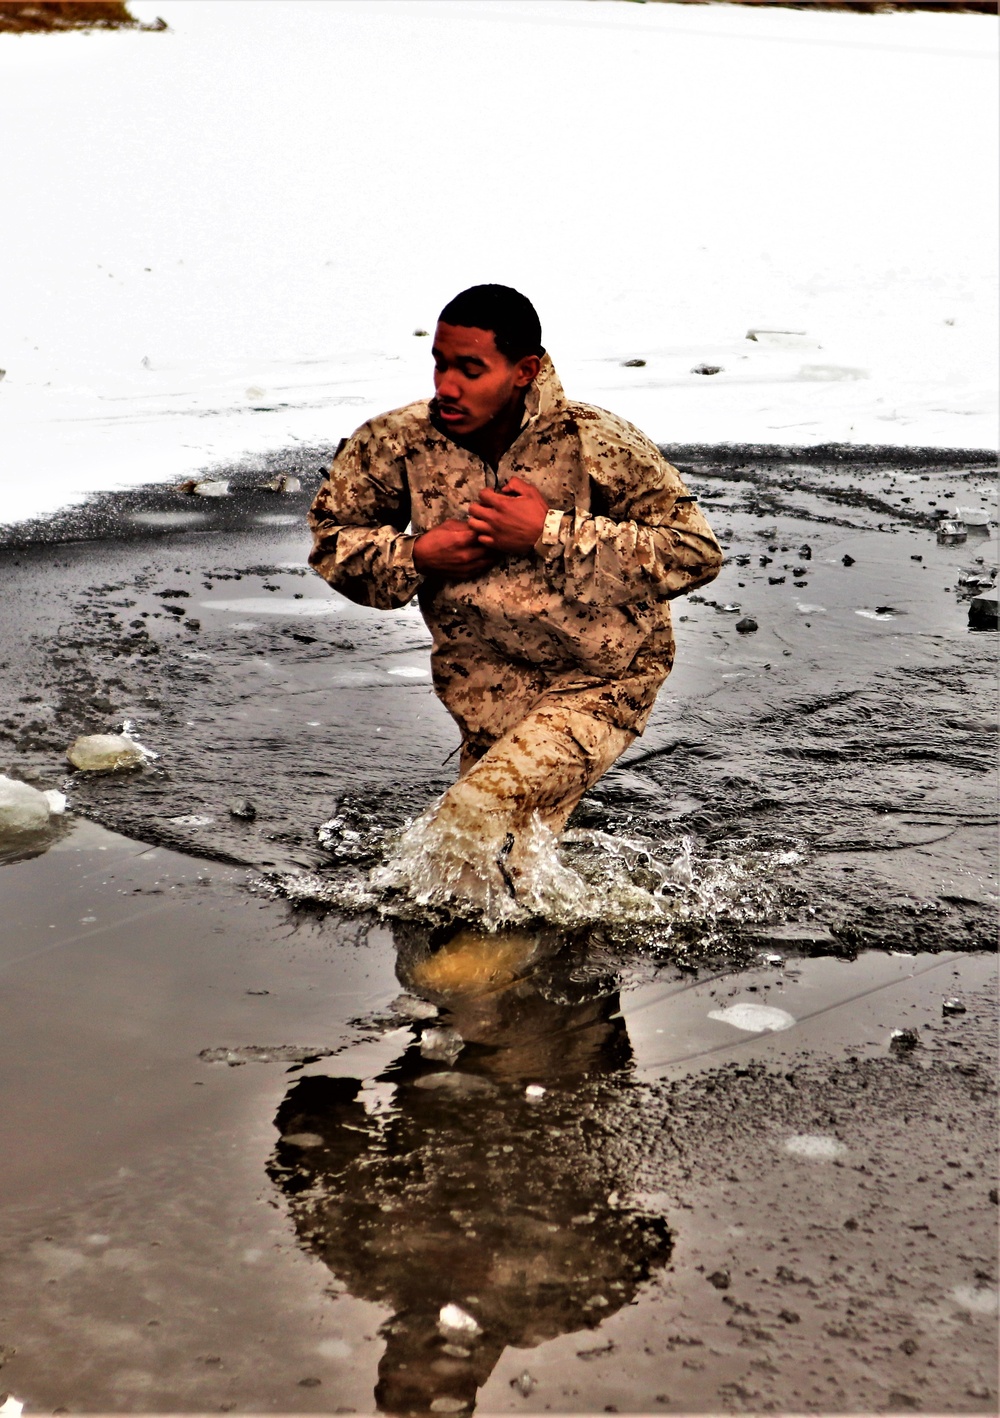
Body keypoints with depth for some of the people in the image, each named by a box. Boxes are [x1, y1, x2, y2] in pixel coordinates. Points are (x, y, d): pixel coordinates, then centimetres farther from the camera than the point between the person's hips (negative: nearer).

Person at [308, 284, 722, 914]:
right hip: (484, 692, 5)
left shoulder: (596, 445, -23)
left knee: (470, 827, -21)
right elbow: (331, 537, 3)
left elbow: (697, 550, -22)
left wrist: (552, 535, -28)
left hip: (600, 683, -5)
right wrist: (416, 556, -19)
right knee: (506, 867, 15)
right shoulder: (399, 442, -12)